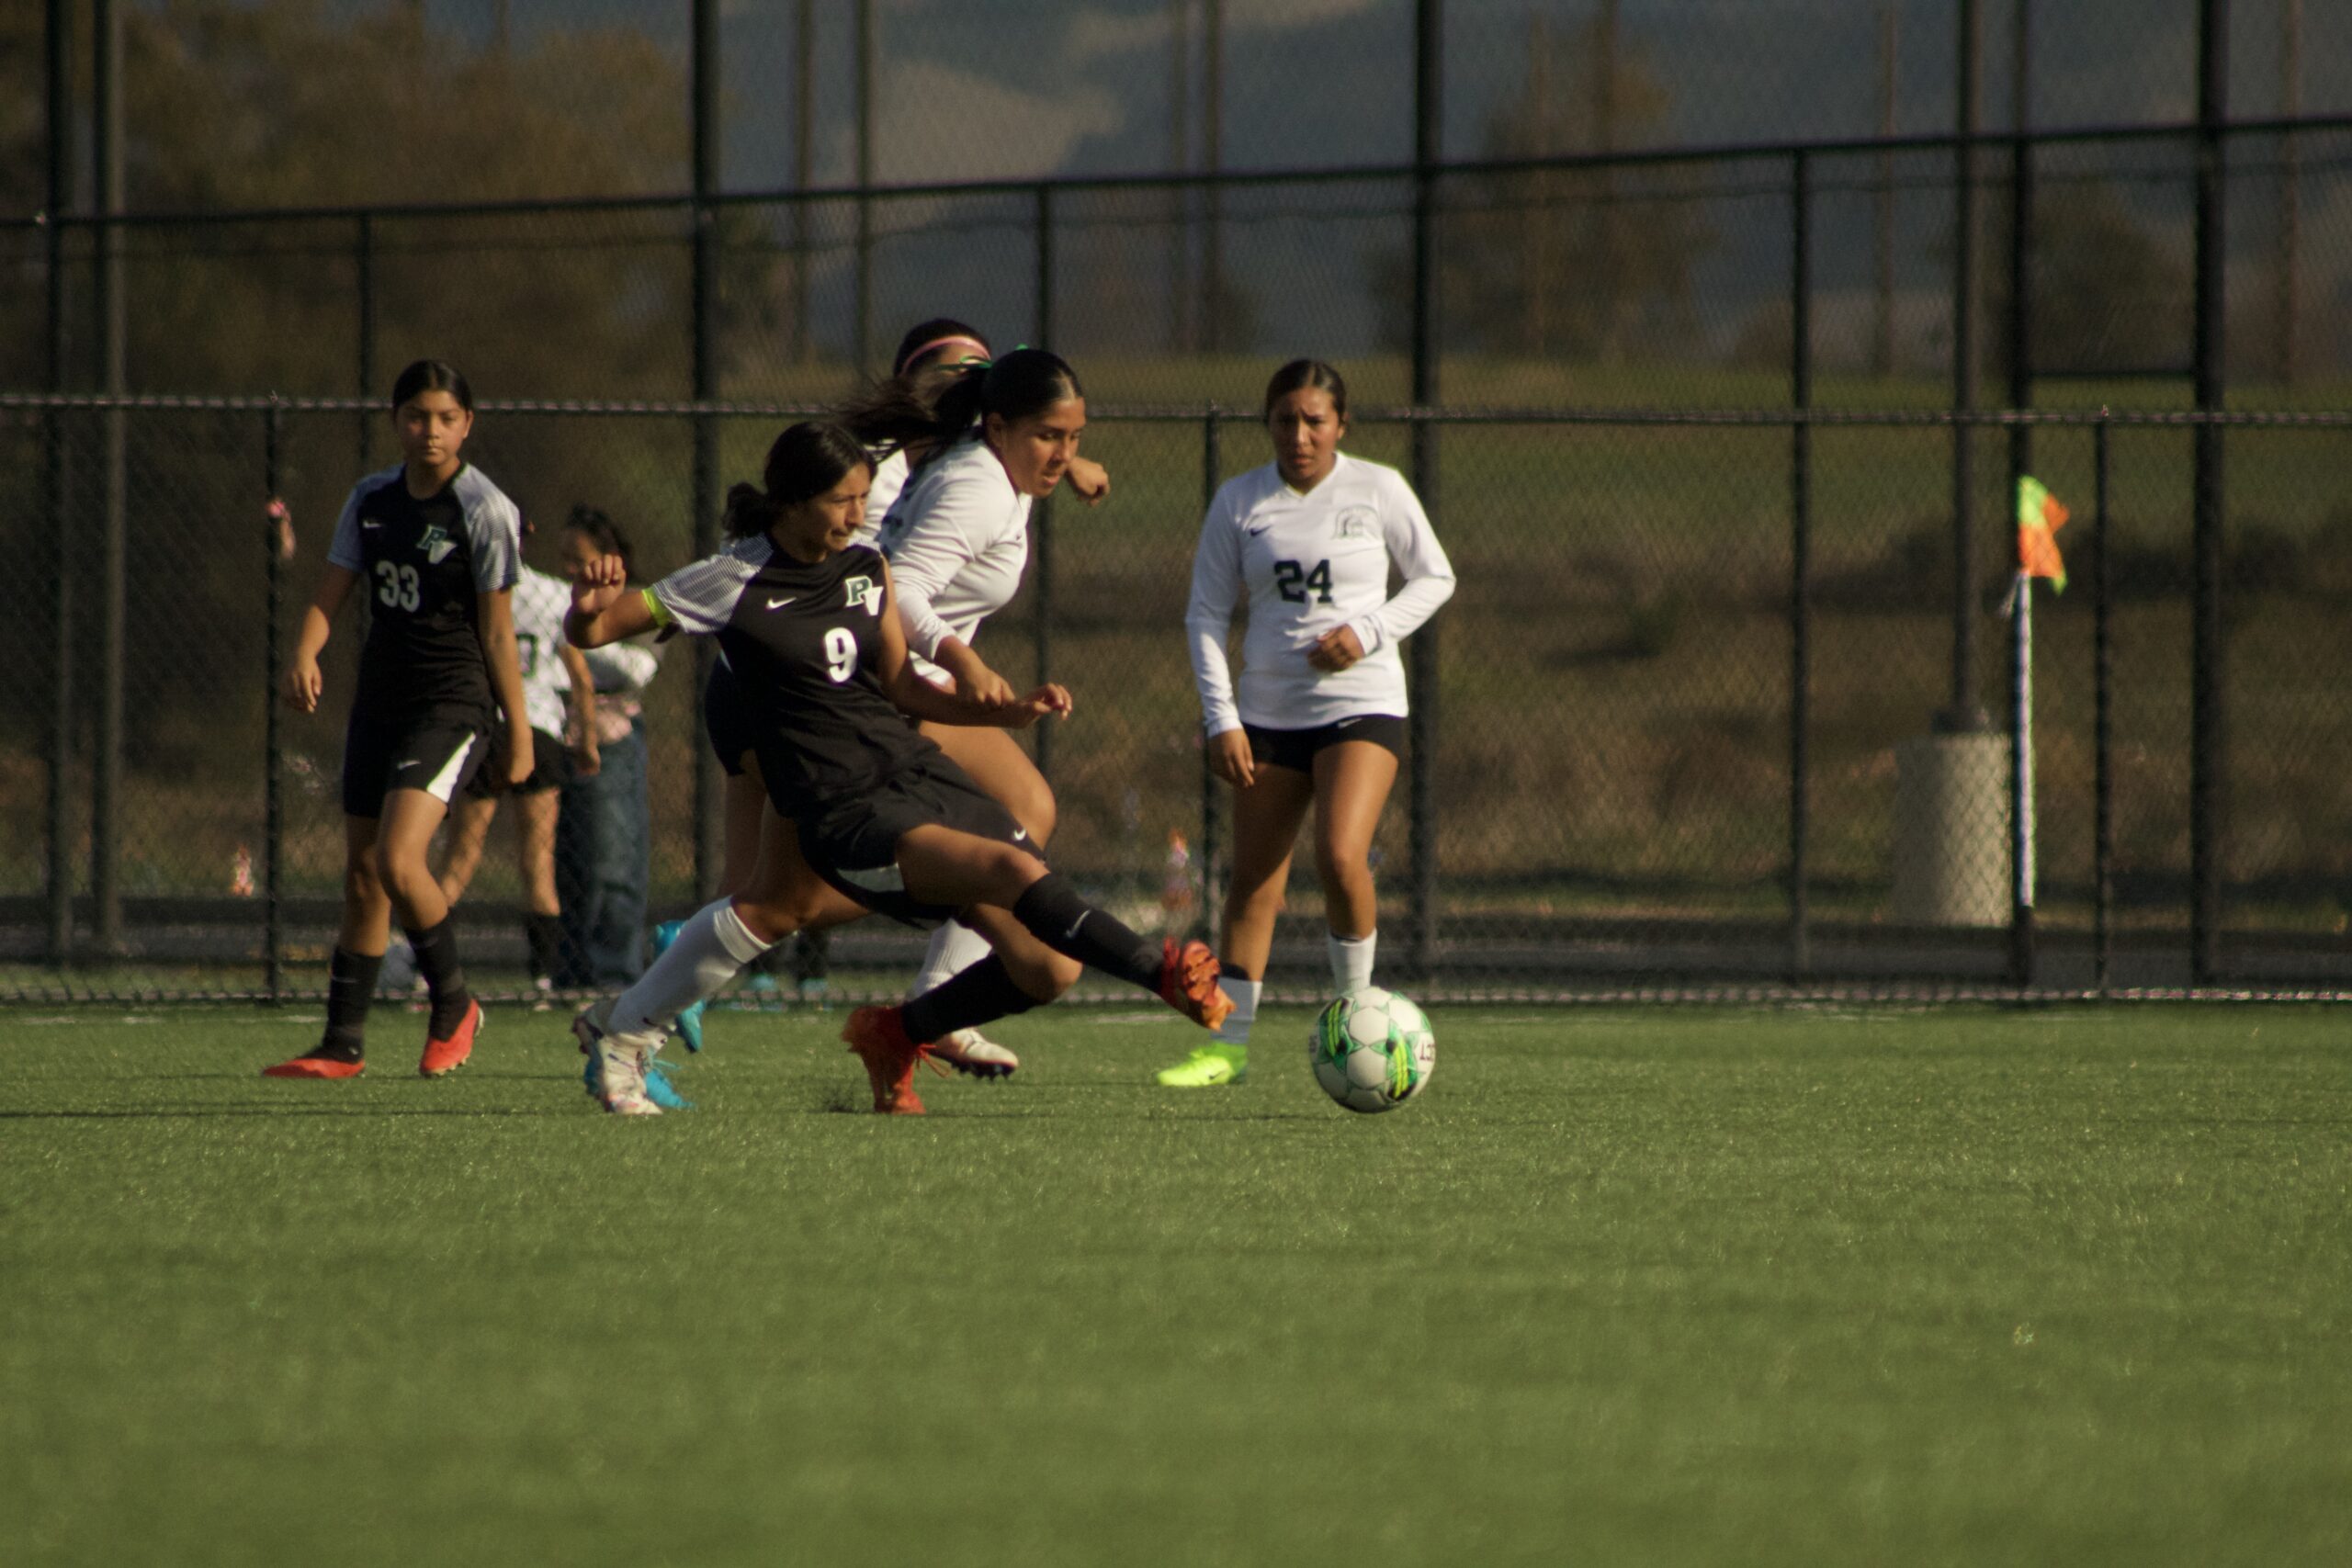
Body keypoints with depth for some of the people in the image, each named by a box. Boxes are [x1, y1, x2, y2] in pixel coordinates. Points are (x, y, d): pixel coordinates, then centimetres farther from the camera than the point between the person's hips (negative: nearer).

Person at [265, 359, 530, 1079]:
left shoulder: (484, 511, -10)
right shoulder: (372, 498, 6)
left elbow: (496, 629, -7)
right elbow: (332, 591, 3)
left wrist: (519, 732, -6)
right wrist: (305, 653, -18)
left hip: (451, 703, -6)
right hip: (379, 699, 6)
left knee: (397, 860, -20)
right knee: (361, 873, 9)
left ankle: (452, 1002, 2)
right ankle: (344, 1042, 17)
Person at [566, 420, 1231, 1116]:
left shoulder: (868, 568, 9)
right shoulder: (733, 582, -7)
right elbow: (589, 633, -3)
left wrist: (1009, 711, 6)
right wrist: (589, 609, -27)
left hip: (920, 770, 7)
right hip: (847, 811, -7)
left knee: (1048, 968, -4)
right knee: (1017, 872, -30)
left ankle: (896, 1033, 18)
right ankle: (1163, 972, -24)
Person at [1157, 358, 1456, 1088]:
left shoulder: (1377, 489, -2)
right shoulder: (1239, 501, 2)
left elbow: (1435, 578, 7)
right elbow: (1206, 614, 5)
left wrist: (1369, 632, -10)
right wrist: (1221, 720, -4)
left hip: (1361, 702, -3)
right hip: (1267, 712, 3)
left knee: (1340, 858, -21)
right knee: (1253, 882, 5)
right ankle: (1228, 1042, 14)